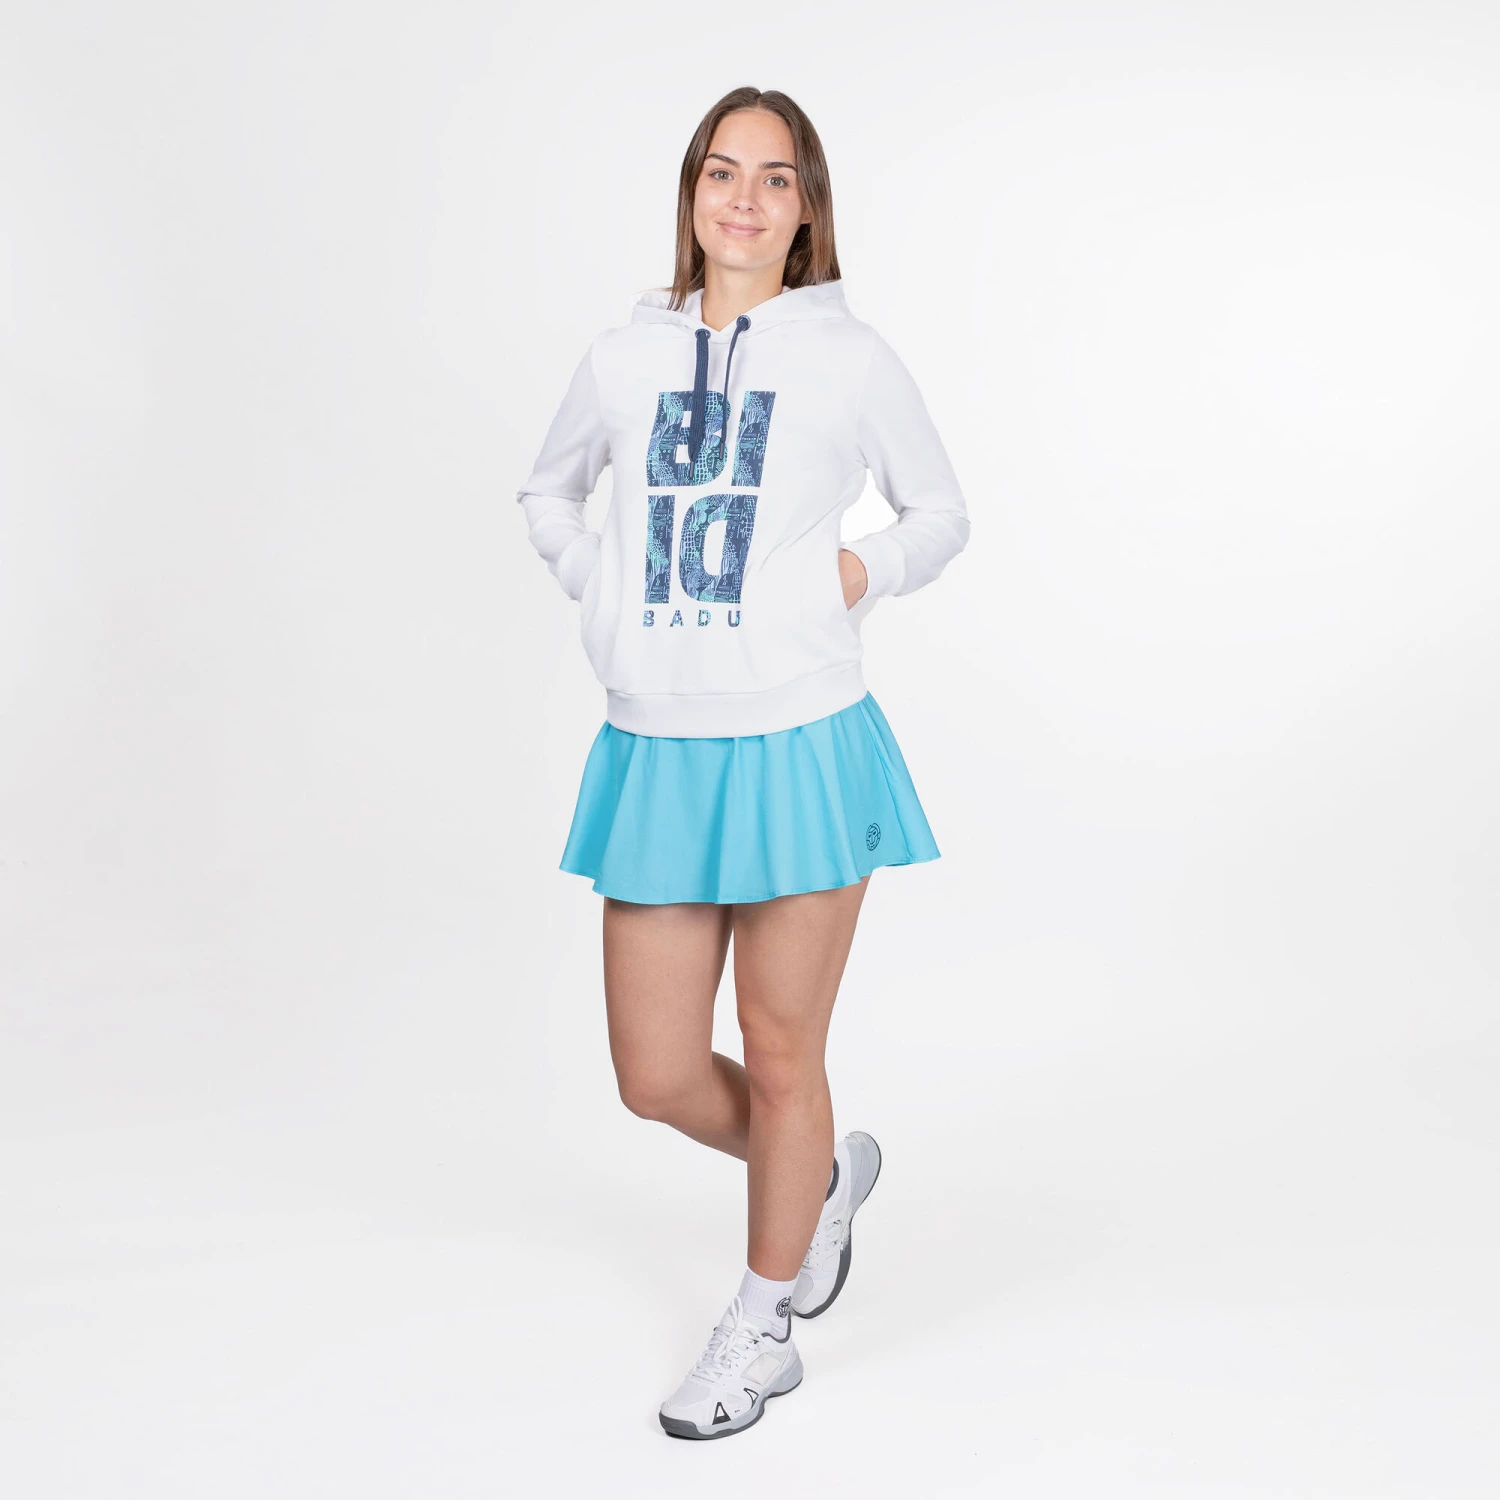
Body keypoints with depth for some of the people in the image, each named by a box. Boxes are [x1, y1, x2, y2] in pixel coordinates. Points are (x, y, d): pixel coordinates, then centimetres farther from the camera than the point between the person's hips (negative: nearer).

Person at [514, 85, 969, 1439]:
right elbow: (548, 491, 23)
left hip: (801, 747, -3)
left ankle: (762, 1328, 31)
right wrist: (601, 592, 6)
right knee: (657, 1077, 8)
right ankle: (829, 1172, 40)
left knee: (779, 1055, 8)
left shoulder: (851, 360, -1)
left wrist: (860, 575, -7)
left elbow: (942, 516, 11)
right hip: (655, 753, 3)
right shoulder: (625, 358, 6)